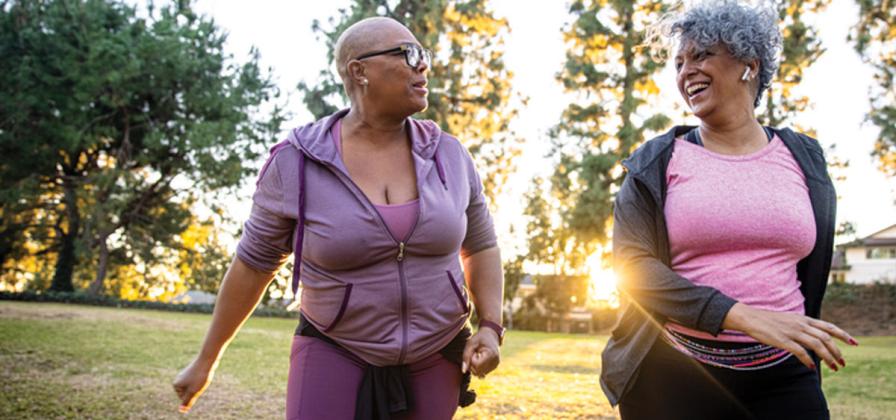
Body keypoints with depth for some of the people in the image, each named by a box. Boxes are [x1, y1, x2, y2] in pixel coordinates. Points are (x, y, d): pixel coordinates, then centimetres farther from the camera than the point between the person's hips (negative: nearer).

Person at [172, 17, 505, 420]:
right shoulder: (296, 163, -13)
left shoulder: (448, 156, -5)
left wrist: (490, 329, -9)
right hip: (338, 357, -2)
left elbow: (480, 247, 7)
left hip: (431, 363, 3)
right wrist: (205, 361, 5)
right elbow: (253, 263, -2)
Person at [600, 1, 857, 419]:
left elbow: (811, 275, 16)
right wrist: (742, 316, -22)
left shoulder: (804, 159, 8)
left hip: (782, 379, 2)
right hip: (673, 376, -2)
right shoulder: (655, 164, 0)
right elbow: (632, 263, -11)